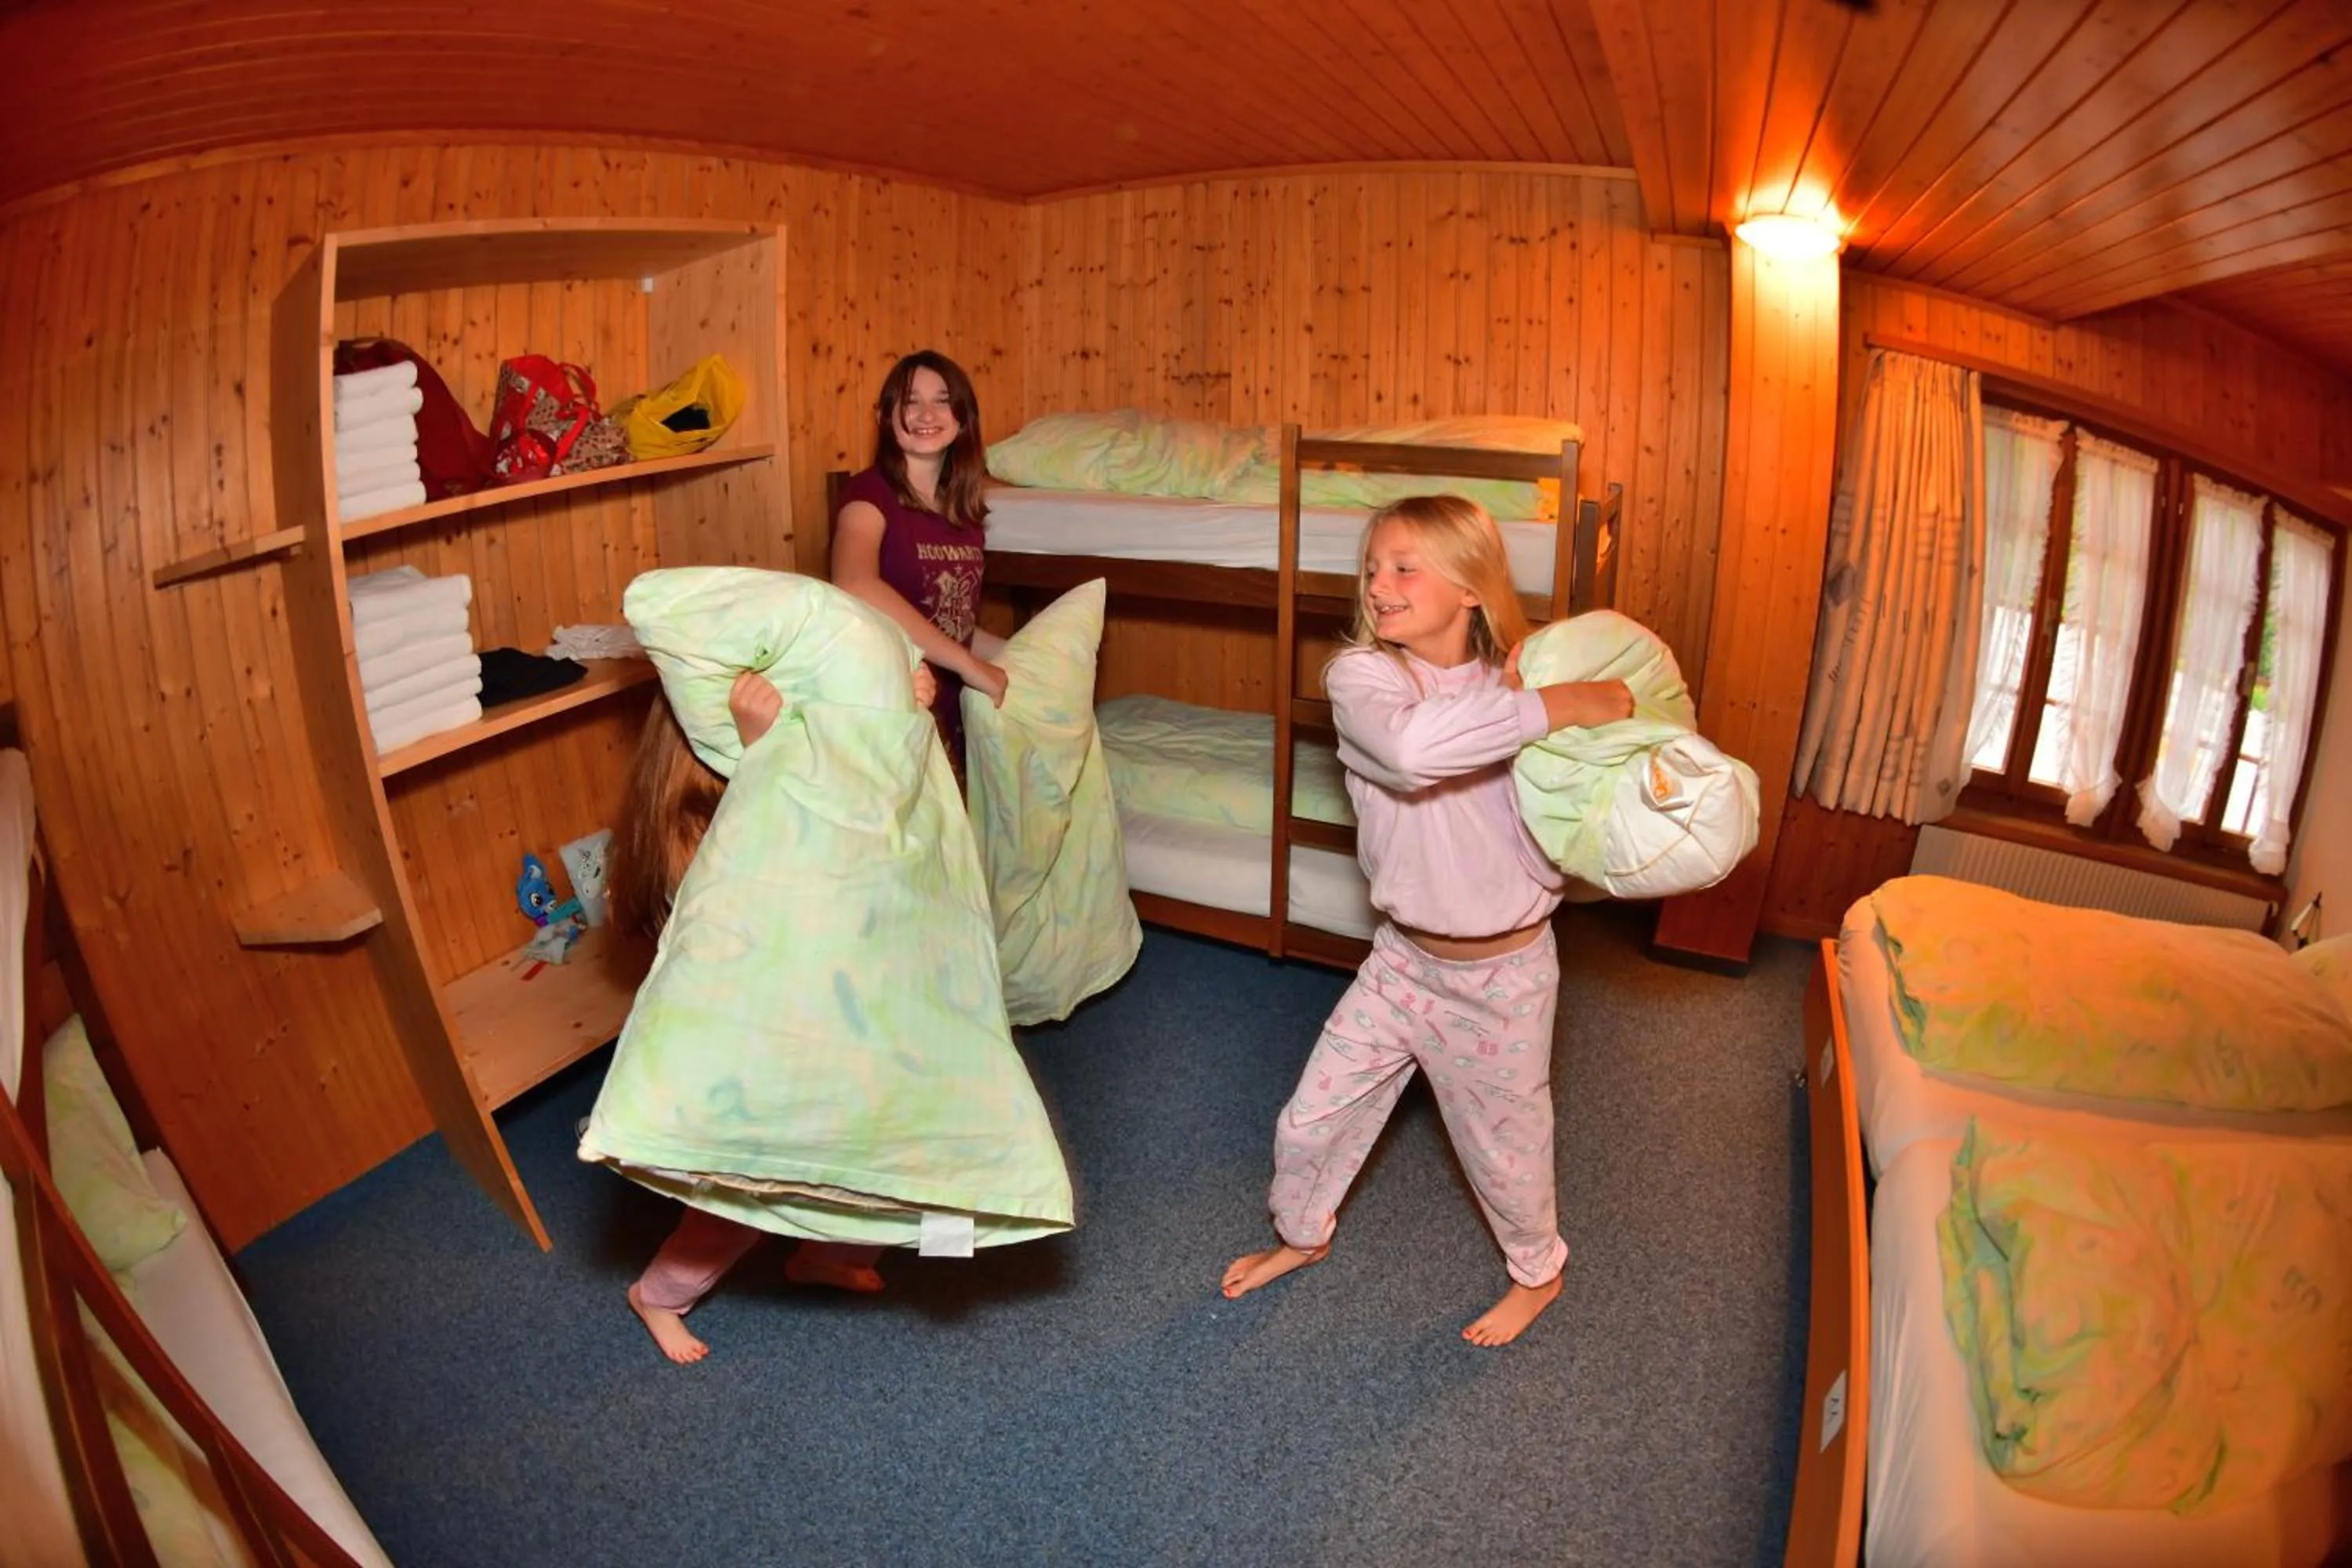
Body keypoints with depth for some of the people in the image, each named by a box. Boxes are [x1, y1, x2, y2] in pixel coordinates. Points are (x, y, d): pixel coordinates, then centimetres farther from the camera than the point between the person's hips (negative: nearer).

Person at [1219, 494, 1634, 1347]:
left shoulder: (1521, 683, -10)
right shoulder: (1359, 675, -16)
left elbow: (1559, 858, -12)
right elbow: (1412, 748, -42)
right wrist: (1564, 704, -37)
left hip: (1503, 972, -1)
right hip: (1403, 957, 1)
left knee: (1503, 1144, 18)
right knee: (1311, 1117, 13)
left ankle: (1539, 1272, 49)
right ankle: (1303, 1234, 46)